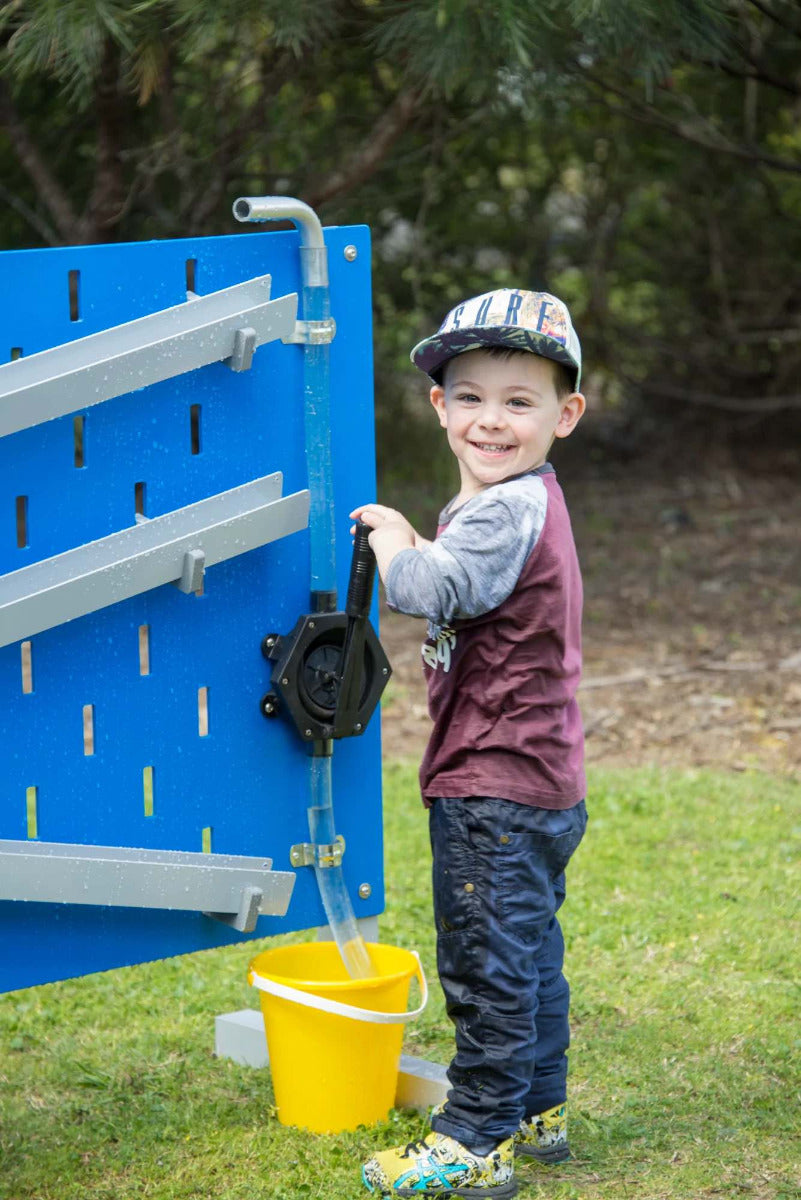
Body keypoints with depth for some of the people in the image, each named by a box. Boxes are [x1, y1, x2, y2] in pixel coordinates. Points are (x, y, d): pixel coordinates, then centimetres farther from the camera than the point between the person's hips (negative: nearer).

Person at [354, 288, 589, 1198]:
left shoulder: (509, 509, -19)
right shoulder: (524, 501, 13)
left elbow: (434, 589, -31)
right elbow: (465, 591, 21)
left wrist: (388, 537, -13)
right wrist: (409, 543, 7)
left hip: (495, 784, -10)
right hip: (539, 781, 10)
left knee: (485, 960, -2)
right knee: (528, 952, 19)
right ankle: (536, 1111, 31)